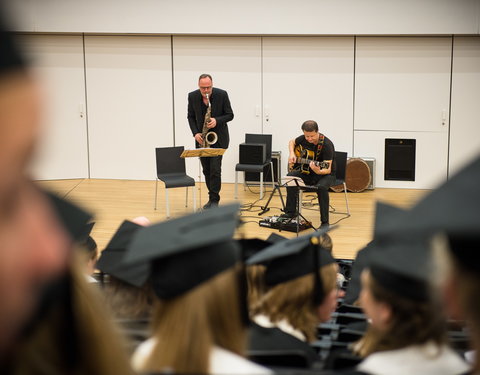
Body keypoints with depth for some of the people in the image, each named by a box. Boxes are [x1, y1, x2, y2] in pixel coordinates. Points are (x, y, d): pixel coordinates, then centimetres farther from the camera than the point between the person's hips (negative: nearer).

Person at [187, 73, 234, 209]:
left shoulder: (222, 95, -12)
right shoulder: (192, 96, -4)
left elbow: (230, 115, -5)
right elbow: (191, 116, 5)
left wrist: (217, 121, -23)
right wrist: (195, 133, -8)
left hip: (218, 138, -4)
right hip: (202, 138, 4)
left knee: (215, 169, -12)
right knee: (206, 170, 8)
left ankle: (214, 200, -6)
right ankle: (212, 197, 19)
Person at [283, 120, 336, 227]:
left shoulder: (326, 145, -23)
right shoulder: (303, 139, -5)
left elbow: (328, 169, -27)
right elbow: (292, 142, 19)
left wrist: (318, 171, -47)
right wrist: (292, 154, 0)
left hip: (325, 174, -6)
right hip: (307, 173, 6)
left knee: (321, 186, -38)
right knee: (290, 176, -19)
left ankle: (325, 222, -27)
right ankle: (291, 212, -6)